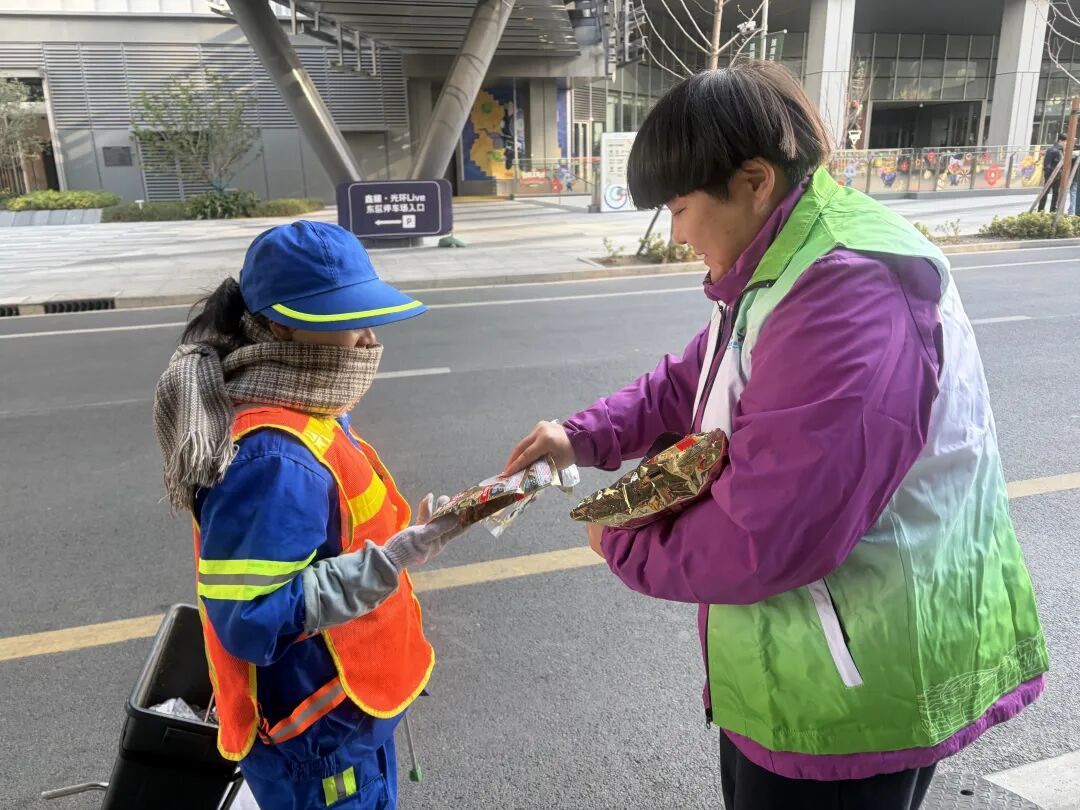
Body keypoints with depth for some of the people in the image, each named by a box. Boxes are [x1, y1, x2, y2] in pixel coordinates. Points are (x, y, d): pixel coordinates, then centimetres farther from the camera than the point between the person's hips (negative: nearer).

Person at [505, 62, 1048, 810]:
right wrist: (585, 437, 0)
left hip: (850, 690, -10)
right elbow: (688, 385, 15)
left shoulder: (849, 300, -31)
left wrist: (623, 545, -15)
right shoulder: (780, 271, 6)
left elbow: (759, 539, -33)